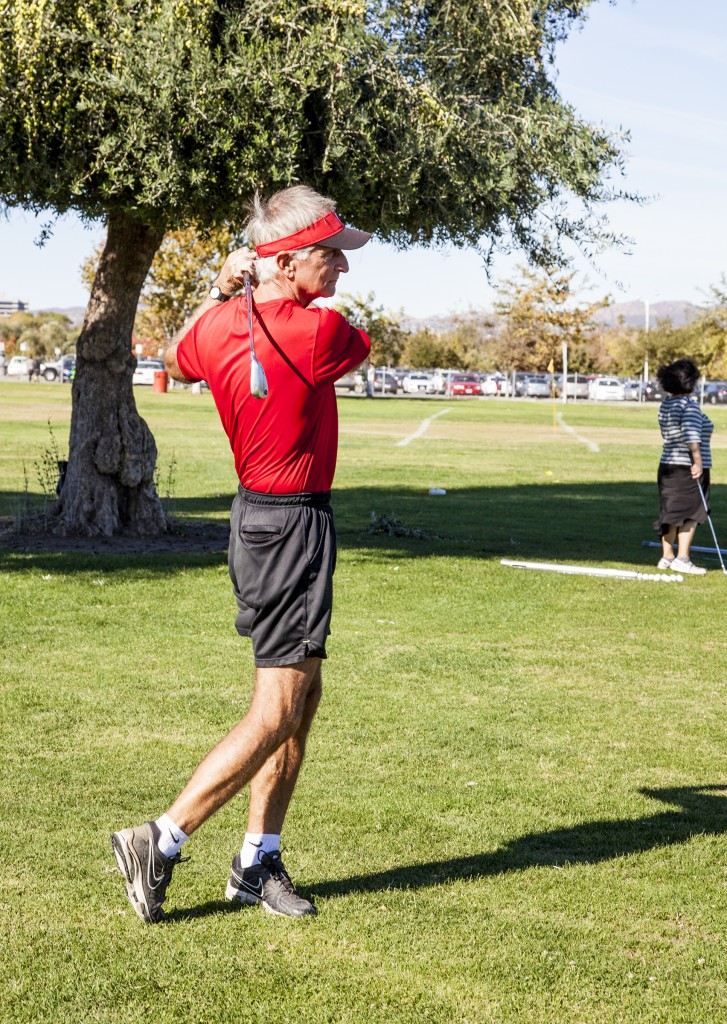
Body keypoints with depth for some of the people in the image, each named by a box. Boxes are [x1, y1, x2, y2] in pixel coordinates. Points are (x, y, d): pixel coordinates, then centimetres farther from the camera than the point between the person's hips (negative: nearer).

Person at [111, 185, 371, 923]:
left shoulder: (218, 326, 1)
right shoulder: (321, 330, -19)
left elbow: (176, 363, 24)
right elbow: (361, 348, 5)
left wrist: (217, 293, 16)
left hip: (257, 518, 9)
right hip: (293, 525, -9)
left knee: (302, 694, 16)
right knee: (276, 712, -5)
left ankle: (258, 861, 20)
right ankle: (160, 841, -3)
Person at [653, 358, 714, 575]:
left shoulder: (665, 405, 11)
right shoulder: (689, 406, -15)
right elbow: (691, 433, -27)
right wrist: (698, 460, -28)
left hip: (667, 465, 8)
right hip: (688, 467, -8)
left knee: (670, 512, 13)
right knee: (690, 513, -2)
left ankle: (667, 557, 18)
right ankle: (682, 558, -4)